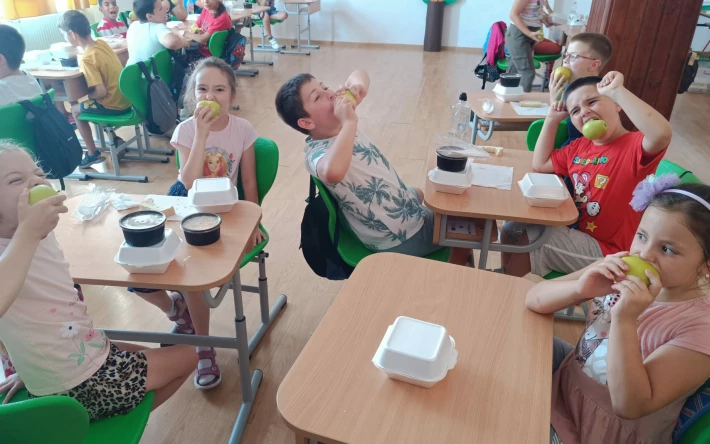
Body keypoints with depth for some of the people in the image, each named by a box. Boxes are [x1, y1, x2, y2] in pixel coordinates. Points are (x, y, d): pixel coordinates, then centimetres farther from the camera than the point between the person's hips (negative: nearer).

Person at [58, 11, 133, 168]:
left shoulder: (86, 59, -22)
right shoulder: (101, 43, 1)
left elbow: (101, 92, -24)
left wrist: (86, 96, -4)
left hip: (114, 105, -7)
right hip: (126, 98, 7)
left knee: (76, 110, 16)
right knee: (87, 104, 29)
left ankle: (93, 154, 21)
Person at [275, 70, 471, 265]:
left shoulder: (337, 122, -6)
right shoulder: (318, 152, -30)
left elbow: (360, 74, 9)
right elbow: (333, 173, -57)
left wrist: (358, 86, -15)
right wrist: (350, 121, -43)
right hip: (399, 236, -9)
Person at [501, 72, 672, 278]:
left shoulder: (635, 145, -18)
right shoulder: (579, 147, 6)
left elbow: (662, 134, -41)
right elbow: (540, 164, 15)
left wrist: (618, 90, -35)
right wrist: (552, 119, 6)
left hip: (607, 249, -8)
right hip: (575, 233, 8)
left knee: (528, 239, -16)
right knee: (512, 227, 9)